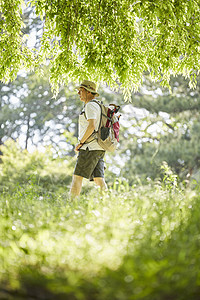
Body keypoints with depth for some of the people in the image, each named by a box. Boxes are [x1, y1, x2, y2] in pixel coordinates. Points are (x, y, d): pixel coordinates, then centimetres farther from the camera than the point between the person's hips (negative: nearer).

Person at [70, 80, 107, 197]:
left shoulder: (90, 105, -8)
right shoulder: (98, 106, 22)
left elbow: (91, 126, -21)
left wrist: (80, 142, -14)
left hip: (91, 148, -9)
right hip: (99, 149, 9)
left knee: (77, 177, -8)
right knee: (99, 179, 3)